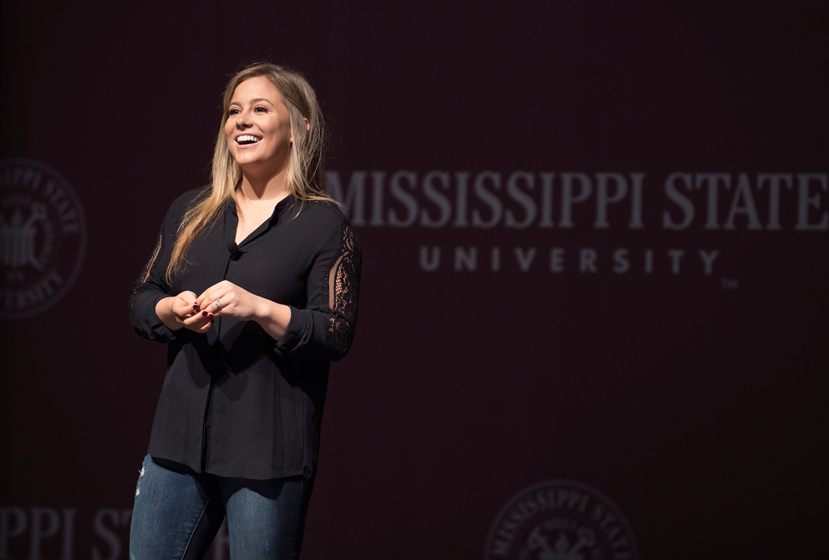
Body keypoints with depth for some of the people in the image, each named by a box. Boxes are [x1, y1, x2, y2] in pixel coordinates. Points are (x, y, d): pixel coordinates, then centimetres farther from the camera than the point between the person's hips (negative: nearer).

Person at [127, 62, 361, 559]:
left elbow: (337, 336, -8)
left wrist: (258, 308, -20)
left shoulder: (325, 225, -1)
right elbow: (140, 303, 17)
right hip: (180, 439, 5)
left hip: (269, 452, -5)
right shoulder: (190, 212, 14)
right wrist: (171, 310, -5)